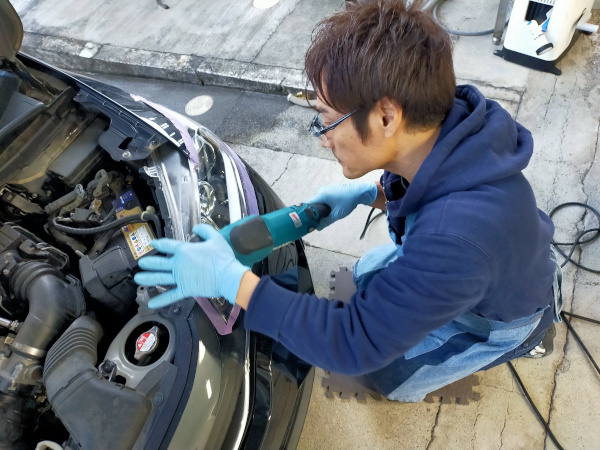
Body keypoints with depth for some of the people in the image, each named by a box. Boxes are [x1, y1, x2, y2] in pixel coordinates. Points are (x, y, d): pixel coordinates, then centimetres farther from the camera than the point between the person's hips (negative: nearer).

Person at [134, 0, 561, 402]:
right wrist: (369, 194, -15)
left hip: (503, 311, -6)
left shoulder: (456, 236, -49)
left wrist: (231, 279, -39)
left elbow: (355, 343, -39)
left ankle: (518, 340, 21)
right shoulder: (448, 118, -25)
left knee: (391, 377, 5)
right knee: (366, 275, 18)